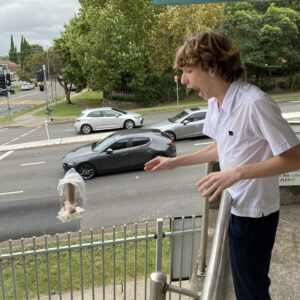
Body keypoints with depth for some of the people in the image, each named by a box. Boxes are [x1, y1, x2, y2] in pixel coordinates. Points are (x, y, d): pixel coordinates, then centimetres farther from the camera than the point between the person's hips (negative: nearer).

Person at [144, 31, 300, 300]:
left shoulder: (254, 103, -25)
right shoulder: (215, 102, 2)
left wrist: (237, 173, -30)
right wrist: (175, 161, 12)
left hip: (253, 213, -8)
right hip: (232, 206, 8)